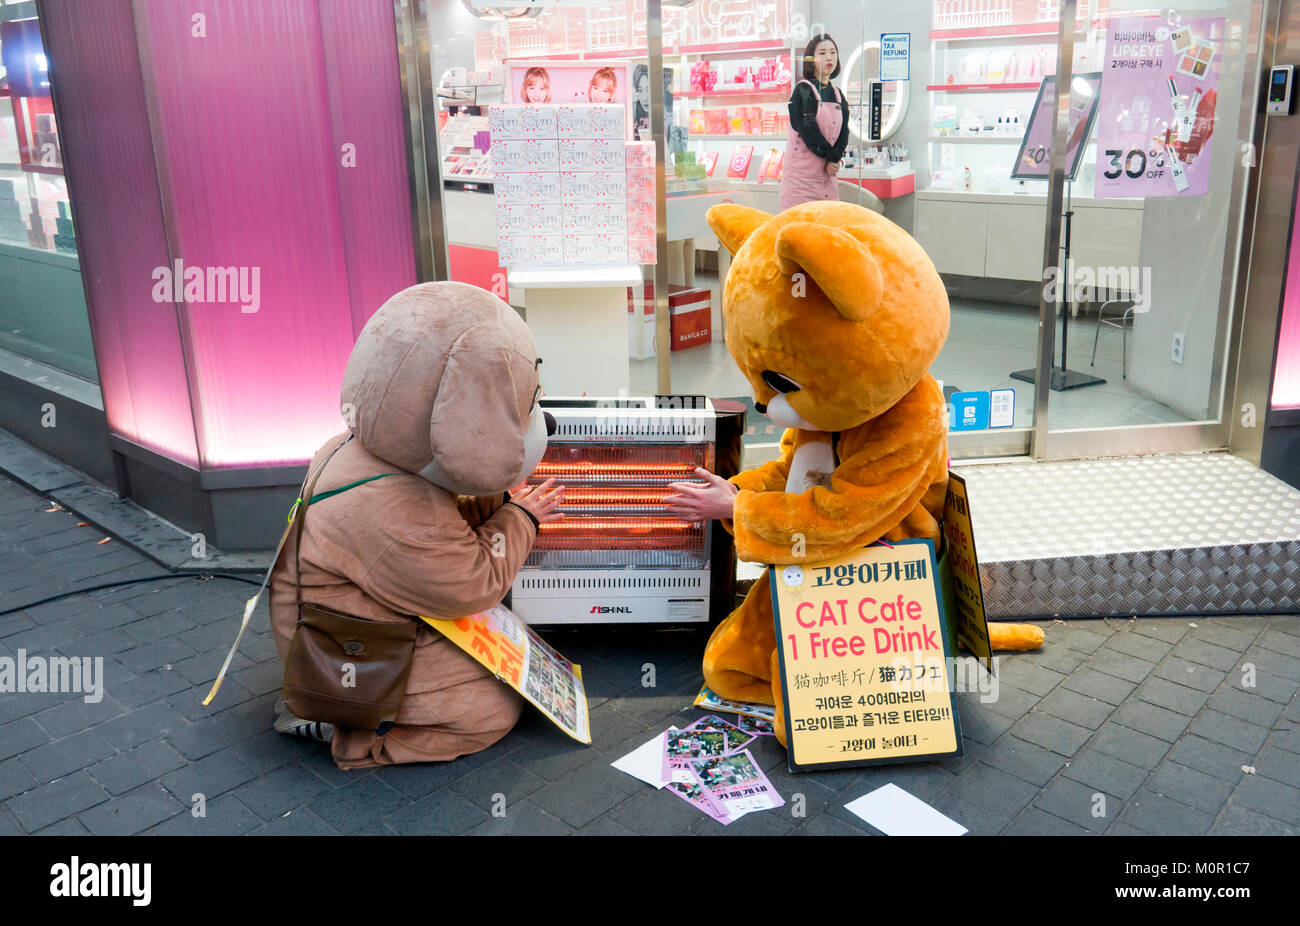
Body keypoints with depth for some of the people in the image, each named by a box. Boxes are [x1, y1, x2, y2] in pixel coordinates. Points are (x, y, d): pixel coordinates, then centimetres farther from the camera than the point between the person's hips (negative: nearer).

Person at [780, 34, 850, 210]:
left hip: (828, 172, 6)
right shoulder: (803, 90, -3)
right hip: (802, 171, -6)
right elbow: (806, 129, -12)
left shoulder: (837, 94, 16)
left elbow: (844, 131, 8)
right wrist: (831, 154, -8)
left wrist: (834, 159, -8)